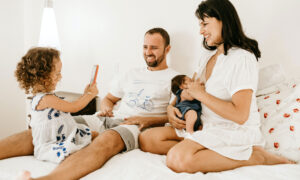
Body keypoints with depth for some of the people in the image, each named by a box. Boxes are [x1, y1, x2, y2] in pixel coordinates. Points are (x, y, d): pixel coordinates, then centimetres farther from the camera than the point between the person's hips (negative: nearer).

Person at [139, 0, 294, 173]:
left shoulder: (242, 58, -15)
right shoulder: (207, 57, 14)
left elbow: (240, 115, -23)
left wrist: (201, 94, -13)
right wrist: (172, 107, 2)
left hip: (235, 132, -8)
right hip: (206, 127, 8)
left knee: (178, 159, -33)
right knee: (147, 139, -7)